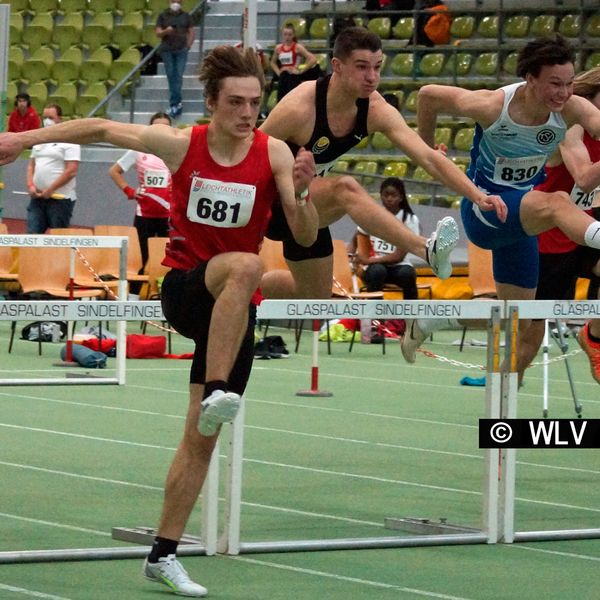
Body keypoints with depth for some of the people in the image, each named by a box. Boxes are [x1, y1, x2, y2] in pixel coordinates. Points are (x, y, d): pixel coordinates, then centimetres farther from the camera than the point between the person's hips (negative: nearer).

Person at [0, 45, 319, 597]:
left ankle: (163, 554, 14)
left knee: (202, 438, 3)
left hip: (236, 308, 2)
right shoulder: (182, 145, -7)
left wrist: (301, 193, -31)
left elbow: (306, 237, -11)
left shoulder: (274, 153, -6)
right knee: (245, 265, -38)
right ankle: (215, 393, -42)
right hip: (183, 288, -2)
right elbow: (102, 129, 6)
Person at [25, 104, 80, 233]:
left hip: (60, 199, -6)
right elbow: (31, 165, 19)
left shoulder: (69, 141, -6)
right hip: (37, 198, 6)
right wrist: (30, 185, 0)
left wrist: (50, 190, -15)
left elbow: (71, 171, -14)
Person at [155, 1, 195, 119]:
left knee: (178, 76, -8)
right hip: (167, 50, 1)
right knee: (171, 76, 1)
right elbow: (158, 32, 3)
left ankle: (174, 104, -8)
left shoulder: (186, 16, 9)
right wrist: (166, 31, -18)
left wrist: (188, 45, -1)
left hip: (181, 50, -1)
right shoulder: (163, 16, 7)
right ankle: (177, 103, 8)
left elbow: (191, 32, 11)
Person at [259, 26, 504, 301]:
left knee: (316, 296, 17)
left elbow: (428, 157, -20)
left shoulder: (376, 110, -14)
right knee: (346, 189, -35)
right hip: (268, 203, -7)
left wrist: (477, 195, -30)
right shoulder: (298, 108, -30)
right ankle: (427, 250, -47)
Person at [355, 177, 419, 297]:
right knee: (377, 271, -35)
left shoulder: (410, 219, -4)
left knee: (407, 273, -34)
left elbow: (399, 256, -11)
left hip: (398, 267, 0)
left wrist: (371, 260, -19)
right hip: (373, 267, 0)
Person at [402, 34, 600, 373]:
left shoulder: (572, 109, -16)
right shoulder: (492, 106, -24)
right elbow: (429, 95, -9)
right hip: (483, 209, -6)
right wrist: (426, 150, 4)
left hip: (523, 217, 6)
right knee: (557, 202, -36)